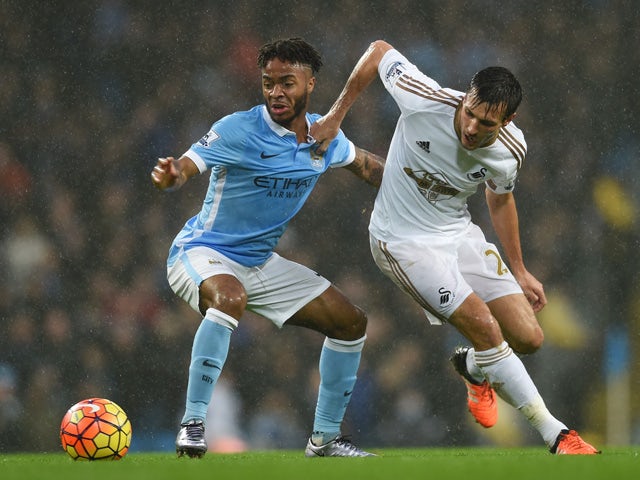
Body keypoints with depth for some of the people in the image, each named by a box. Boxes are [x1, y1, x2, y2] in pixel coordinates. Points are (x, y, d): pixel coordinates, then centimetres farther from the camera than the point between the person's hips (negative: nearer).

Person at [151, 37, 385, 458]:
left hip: (261, 262, 7)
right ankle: (193, 423, -34)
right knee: (231, 298, -41)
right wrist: (170, 176, -54)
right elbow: (185, 167, -31)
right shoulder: (239, 130, -21)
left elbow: (363, 162, 20)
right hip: (203, 254, -7)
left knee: (351, 323, 6)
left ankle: (325, 438, 18)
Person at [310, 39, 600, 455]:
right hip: (404, 241, -5)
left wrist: (518, 271, 12)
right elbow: (379, 51, -11)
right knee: (485, 326, -20)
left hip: (460, 233, 5)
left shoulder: (510, 151, -15)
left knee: (529, 338, -3)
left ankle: (473, 366, 34)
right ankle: (555, 435, -9)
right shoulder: (425, 101, -29)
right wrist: (335, 117, -8)